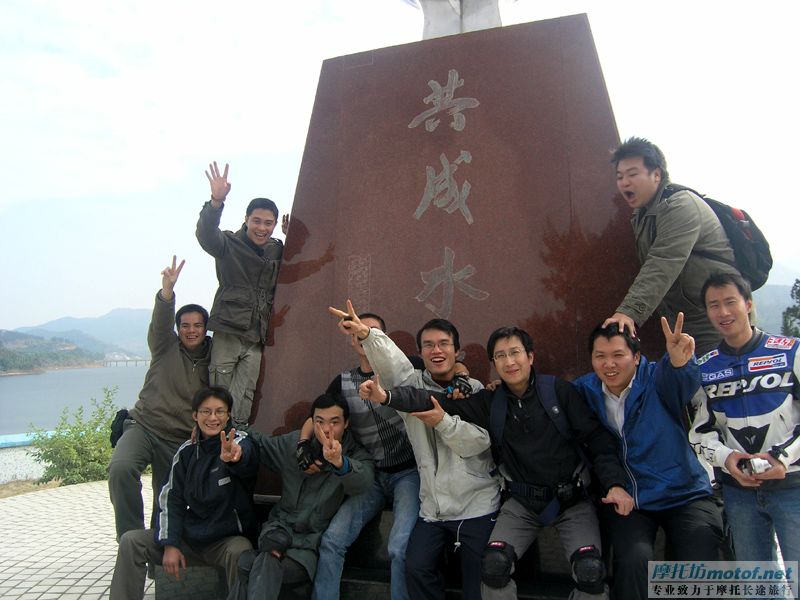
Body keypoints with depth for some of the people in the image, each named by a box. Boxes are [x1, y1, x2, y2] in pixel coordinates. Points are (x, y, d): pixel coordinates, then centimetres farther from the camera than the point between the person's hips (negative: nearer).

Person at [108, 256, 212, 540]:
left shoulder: (213, 359, 6)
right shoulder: (166, 347, 0)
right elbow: (160, 323, -21)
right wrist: (167, 290, -40)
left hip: (181, 440, 2)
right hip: (144, 426, -2)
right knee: (121, 468, -30)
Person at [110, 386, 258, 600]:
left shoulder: (240, 442, -14)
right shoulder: (187, 451, 2)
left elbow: (244, 460, -40)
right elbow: (171, 498, 4)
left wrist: (233, 457, -65)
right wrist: (170, 544, -7)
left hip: (229, 538, -5)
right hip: (189, 536, 5)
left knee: (239, 552, -36)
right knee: (131, 541, -6)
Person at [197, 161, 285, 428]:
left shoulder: (277, 250, 15)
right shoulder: (230, 244, -1)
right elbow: (206, 234, -20)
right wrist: (216, 202, -40)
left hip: (257, 337, 4)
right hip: (228, 331, -4)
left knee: (244, 397, 2)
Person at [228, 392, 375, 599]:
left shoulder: (357, 457, -3)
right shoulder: (294, 444, 7)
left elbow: (363, 482, -26)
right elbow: (257, 442, 20)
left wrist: (340, 462, -46)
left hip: (315, 539, -3)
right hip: (282, 526, 4)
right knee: (266, 567, -28)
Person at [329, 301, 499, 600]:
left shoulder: (474, 390, -1)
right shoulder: (413, 384, 1)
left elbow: (479, 443, -11)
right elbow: (391, 362, -20)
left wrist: (443, 421, -26)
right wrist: (366, 335, -40)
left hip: (477, 506, -2)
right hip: (432, 506, 2)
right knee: (416, 569, -1)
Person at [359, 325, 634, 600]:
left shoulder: (559, 390, -7)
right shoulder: (489, 401, -2)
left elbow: (597, 438, -3)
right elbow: (438, 401, -10)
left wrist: (615, 483, -16)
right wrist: (387, 396, -23)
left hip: (571, 498, -1)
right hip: (523, 502, 1)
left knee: (591, 571, -22)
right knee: (493, 565, -20)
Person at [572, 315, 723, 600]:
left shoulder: (657, 379, -10)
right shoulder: (585, 390, -1)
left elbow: (681, 379, -34)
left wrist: (679, 361, -56)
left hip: (684, 494, -1)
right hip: (623, 499, 1)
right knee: (633, 561, -24)